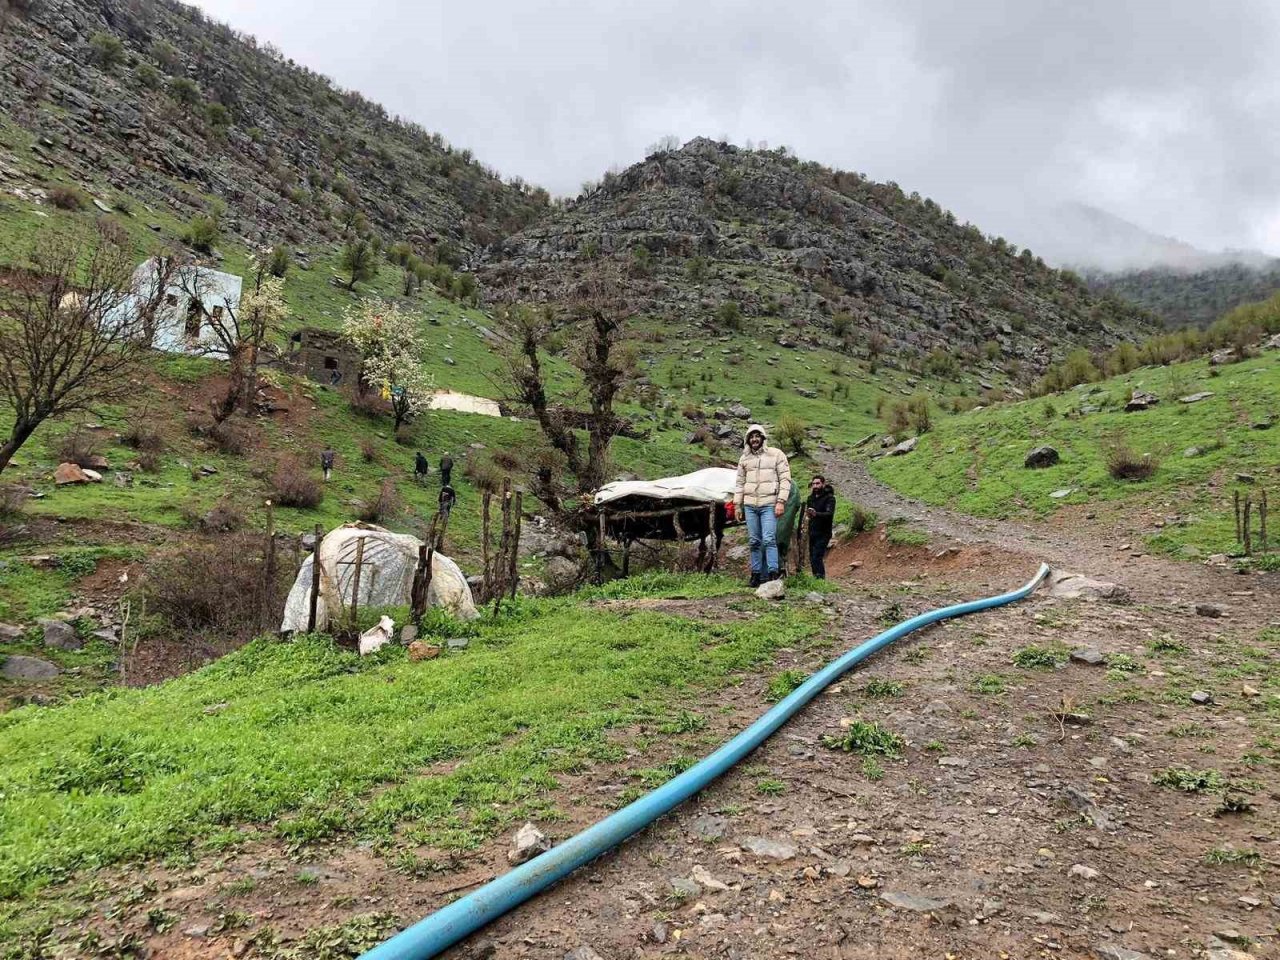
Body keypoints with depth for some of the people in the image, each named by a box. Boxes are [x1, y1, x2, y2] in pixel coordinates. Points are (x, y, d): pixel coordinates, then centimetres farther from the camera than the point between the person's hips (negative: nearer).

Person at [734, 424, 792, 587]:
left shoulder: (776, 454, 1)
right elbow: (740, 482, 17)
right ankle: (756, 574, 11)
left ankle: (773, 573, -14)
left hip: (769, 505, -4)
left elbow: (785, 479, -3)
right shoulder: (744, 458, 13)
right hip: (750, 505, 4)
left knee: (769, 540, -14)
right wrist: (737, 504, 11)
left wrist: (781, 501, -11)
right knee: (754, 541, 6)